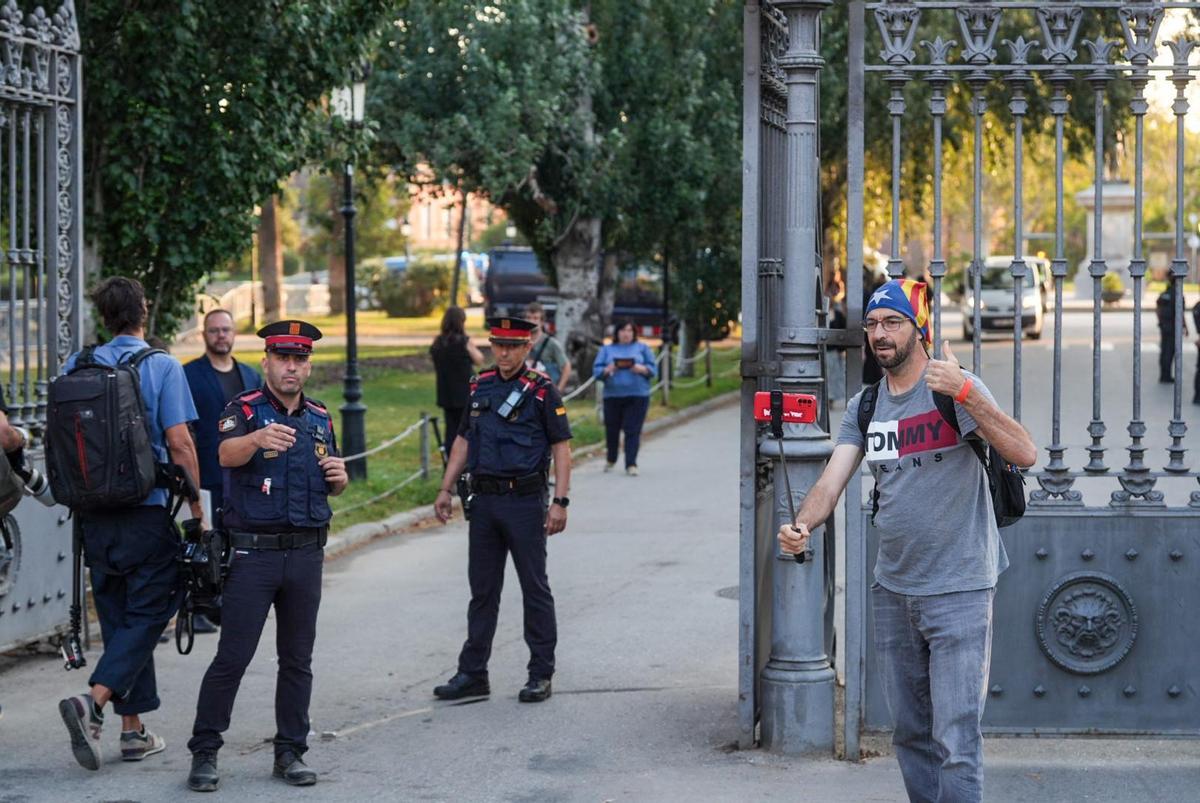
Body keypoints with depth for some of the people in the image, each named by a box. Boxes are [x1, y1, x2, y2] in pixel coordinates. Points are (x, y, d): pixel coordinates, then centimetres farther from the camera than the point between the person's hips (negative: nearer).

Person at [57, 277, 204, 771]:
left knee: (118, 617, 13)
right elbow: (179, 442, -13)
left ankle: (133, 729, 15)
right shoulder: (162, 367, -8)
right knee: (148, 613, 0)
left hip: (95, 515, 5)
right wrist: (196, 507, -6)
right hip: (147, 513, -5)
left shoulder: (74, 367, 5)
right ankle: (93, 701, -20)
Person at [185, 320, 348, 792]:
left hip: (306, 554, 5)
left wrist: (340, 478, -1)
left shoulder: (320, 418, 11)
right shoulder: (244, 410, -5)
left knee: (297, 660, 9)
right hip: (254, 553, -5)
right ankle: (204, 753, 2)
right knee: (232, 657, -6)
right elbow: (227, 454, -27)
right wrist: (257, 438, -49)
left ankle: (290, 752, 17)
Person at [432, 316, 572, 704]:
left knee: (535, 588, 2)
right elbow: (464, 440, 16)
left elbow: (561, 447, -7)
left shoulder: (542, 390, -6)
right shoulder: (479, 386, 9)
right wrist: (446, 490, 11)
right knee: (482, 589, 9)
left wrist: (560, 502, -14)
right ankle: (472, 674, 15)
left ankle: (541, 675, 9)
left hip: (525, 500, -5)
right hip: (484, 498, 5)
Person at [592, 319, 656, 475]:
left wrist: (641, 369, -14)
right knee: (612, 429, 7)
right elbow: (596, 370, 6)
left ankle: (631, 464, -8)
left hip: (637, 396, -1)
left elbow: (653, 369, 6)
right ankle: (611, 460, 29)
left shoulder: (642, 348, 12)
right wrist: (607, 370, -15)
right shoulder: (607, 350, 13)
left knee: (633, 430, -9)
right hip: (612, 396, 1)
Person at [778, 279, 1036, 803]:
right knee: (910, 734, 16)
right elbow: (832, 481, -1)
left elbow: (1024, 454, -22)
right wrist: (801, 527, -21)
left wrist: (965, 393, -31)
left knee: (955, 741, -10)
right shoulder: (865, 406, 9)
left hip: (958, 591, -6)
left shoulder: (957, 390, -9)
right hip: (893, 591, 6)